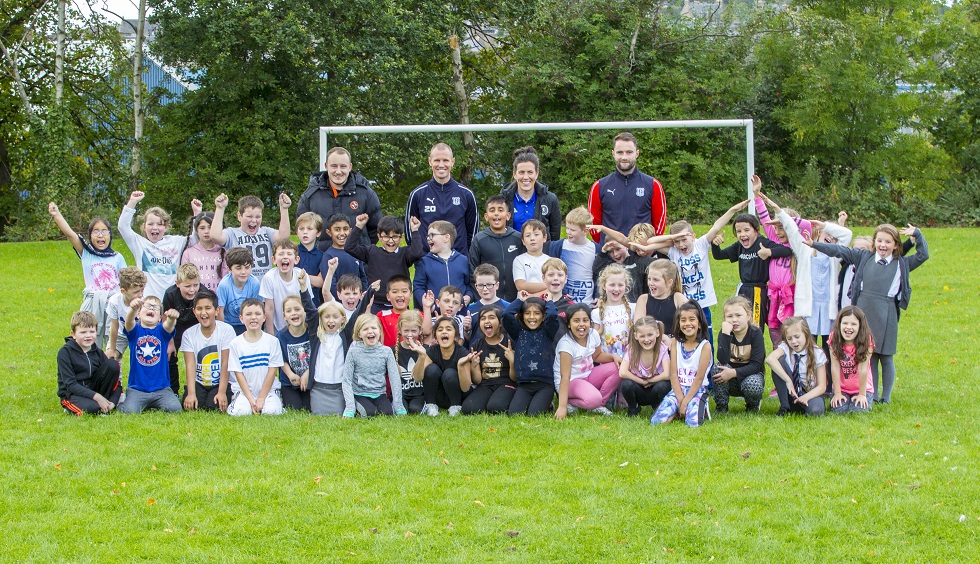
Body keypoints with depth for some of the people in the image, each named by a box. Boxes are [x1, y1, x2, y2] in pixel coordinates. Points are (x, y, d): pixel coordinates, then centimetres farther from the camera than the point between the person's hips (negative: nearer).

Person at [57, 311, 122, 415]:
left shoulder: (98, 352, 4)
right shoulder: (65, 352, -11)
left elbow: (116, 383, 1)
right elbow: (70, 384, -18)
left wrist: (112, 402, -18)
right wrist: (96, 396, -27)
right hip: (72, 394, -5)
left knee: (113, 364, -14)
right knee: (91, 408, -39)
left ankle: (105, 404, -7)